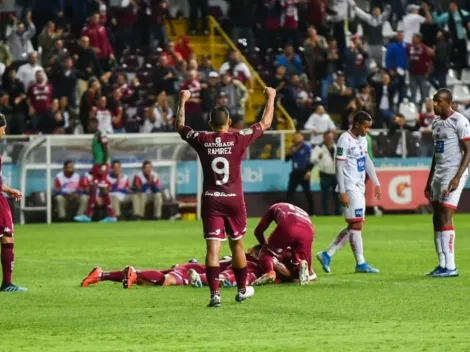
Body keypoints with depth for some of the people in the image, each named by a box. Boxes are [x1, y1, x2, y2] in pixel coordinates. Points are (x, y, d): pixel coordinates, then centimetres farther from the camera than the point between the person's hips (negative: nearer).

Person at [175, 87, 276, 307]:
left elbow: (179, 126, 15)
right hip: (234, 200, 0)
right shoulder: (238, 139, -7)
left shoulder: (201, 141, -4)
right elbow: (265, 123, 7)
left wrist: (182, 101, 29)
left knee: (213, 247, -4)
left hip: (210, 200, 0)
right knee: (237, 246, 15)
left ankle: (215, 294, -13)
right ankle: (242, 290, 28)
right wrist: (270, 99, 22)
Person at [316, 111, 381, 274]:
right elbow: (339, 167, -15)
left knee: (353, 227, 9)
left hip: (360, 187, 9)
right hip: (350, 188, -9)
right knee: (356, 225, -7)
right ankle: (360, 263, -2)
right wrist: (342, 192, -18)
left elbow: (367, 161, 22)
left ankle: (327, 254, 14)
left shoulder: (362, 140, 12)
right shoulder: (345, 140, -14)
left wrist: (376, 183, 19)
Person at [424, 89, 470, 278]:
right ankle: (442, 264, 10)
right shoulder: (436, 122, 15)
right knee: (437, 219, 6)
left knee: (445, 219, -12)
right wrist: (429, 181, 21)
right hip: (438, 174, 9)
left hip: (453, 174, -9)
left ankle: (450, 266, -10)